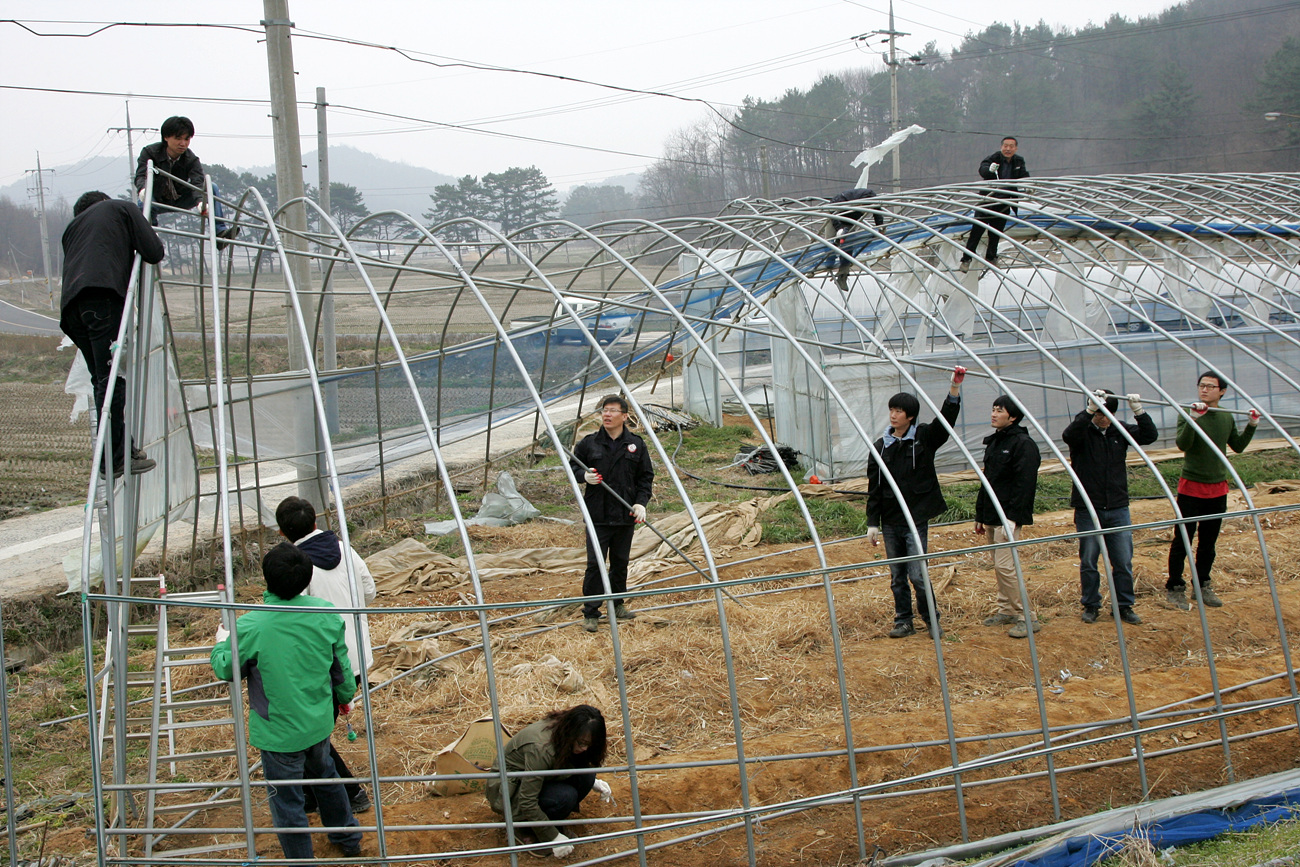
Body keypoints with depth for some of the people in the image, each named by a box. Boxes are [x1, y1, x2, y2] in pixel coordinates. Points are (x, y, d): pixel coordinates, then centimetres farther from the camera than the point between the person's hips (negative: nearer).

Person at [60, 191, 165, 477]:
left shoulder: (73, 225, 36)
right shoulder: (121, 209, 21)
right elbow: (154, 253, 9)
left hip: (71, 304, 6)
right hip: (104, 297, -6)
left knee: (102, 379, 12)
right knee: (112, 380, -9)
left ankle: (122, 449, 15)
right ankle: (114, 459, -12)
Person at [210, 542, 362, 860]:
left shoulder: (250, 627, -27)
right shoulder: (325, 613, -14)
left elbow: (226, 669, -8)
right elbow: (341, 665, 1)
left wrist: (222, 644, 13)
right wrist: (345, 695, 21)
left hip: (279, 733, -5)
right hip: (319, 722, 6)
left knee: (287, 802, 12)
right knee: (325, 775, 30)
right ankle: (347, 838, 49)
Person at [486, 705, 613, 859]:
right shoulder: (541, 748, -36)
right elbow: (527, 802, -33)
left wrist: (594, 783, -7)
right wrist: (553, 838, -27)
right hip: (508, 790, -7)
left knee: (586, 774, -17)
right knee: (565, 796, -31)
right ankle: (527, 829, -7)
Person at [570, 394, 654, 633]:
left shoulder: (636, 444, 4)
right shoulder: (589, 443, 1)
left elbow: (646, 477, 9)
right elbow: (573, 465, 13)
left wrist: (641, 502, -4)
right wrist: (584, 475, -9)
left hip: (626, 515, 2)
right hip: (597, 515, -2)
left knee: (620, 562, 13)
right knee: (595, 564, -6)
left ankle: (617, 604, 30)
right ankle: (590, 613, 0)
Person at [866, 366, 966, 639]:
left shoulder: (924, 438, 0)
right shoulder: (881, 447, 6)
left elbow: (945, 420, -15)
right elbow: (874, 488, 8)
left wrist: (954, 390, -29)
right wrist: (873, 522, 5)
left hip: (917, 519, -3)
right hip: (890, 522, 3)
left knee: (917, 575, -8)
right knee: (897, 577, 8)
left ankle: (932, 620, 9)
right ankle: (903, 621, 19)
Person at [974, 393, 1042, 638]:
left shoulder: (1023, 444, -12)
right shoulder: (993, 442, 16)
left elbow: (1025, 483, -18)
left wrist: (1012, 518, -24)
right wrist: (980, 515, 19)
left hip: (1008, 516, -9)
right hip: (992, 516, 9)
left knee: (1004, 566, -13)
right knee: (998, 566, 13)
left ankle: (1027, 617, -7)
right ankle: (1006, 610, 22)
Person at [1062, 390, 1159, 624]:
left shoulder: (1120, 431, 5)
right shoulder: (1083, 431, -7)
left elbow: (1150, 436, -5)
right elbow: (1069, 435, -30)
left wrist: (1138, 411, -21)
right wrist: (1090, 409, -41)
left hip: (1118, 509, 3)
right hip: (1087, 510, -3)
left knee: (1124, 561, 3)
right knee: (1088, 562, 6)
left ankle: (1124, 606, 15)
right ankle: (1090, 606, 19)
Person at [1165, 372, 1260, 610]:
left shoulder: (1227, 418, 6)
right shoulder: (1189, 414, -11)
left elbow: (1238, 446, 17)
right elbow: (1182, 444, -24)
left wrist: (1252, 425, 6)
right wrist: (1193, 418, -36)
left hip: (1218, 488, 5)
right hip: (1191, 488, -5)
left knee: (1208, 541, 13)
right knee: (1182, 541, -2)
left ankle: (1203, 586, 23)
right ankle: (1174, 589, 6)